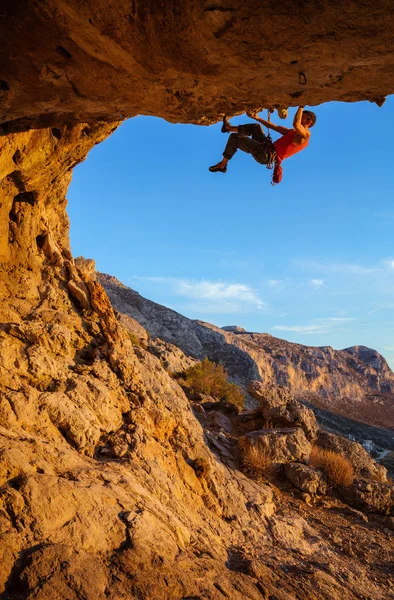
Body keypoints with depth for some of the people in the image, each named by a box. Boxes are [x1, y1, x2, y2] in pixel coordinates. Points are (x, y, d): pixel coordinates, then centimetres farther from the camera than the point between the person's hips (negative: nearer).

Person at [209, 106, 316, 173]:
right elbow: (275, 127, 26)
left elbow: (296, 124, -32)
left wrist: (301, 107, -16)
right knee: (256, 126, 26)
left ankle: (222, 165, 14)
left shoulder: (305, 134, -8)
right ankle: (228, 127, 36)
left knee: (234, 137, 1)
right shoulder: (294, 132, 21)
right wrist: (257, 118, 25)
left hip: (267, 155, -9)